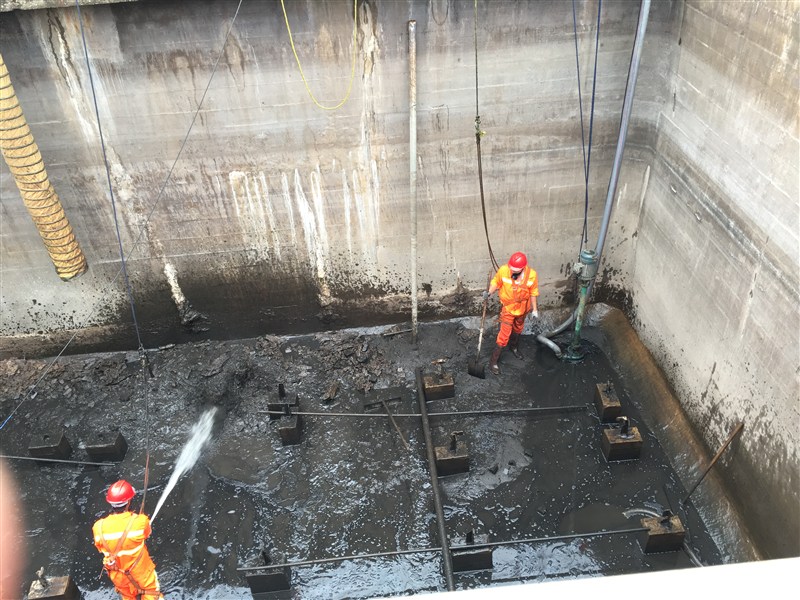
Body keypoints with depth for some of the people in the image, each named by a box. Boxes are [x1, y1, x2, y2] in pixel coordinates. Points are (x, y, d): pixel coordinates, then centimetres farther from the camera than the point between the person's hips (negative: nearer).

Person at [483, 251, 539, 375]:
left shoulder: (532, 275, -24)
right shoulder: (503, 270, -28)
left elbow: (533, 293, -8)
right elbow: (495, 282, -9)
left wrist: (535, 309, -1)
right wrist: (489, 292, -27)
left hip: (522, 308, 3)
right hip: (508, 308, -3)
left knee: (517, 330, 28)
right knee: (504, 336, -2)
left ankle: (514, 347, 57)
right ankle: (493, 361, 12)